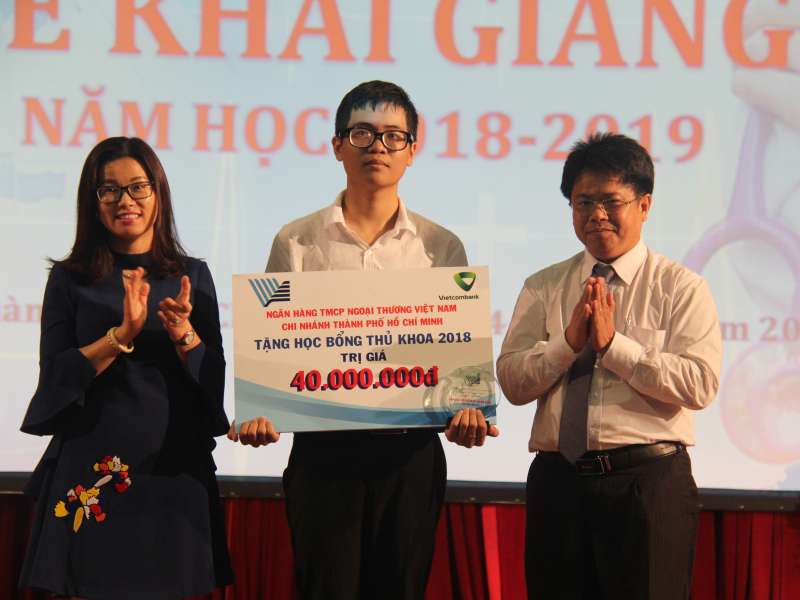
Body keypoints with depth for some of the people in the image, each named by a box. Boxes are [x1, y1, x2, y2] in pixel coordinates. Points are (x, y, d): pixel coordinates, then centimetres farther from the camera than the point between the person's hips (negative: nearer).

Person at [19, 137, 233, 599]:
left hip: (173, 469, 1)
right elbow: (56, 377, -5)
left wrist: (183, 333, -16)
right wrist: (123, 334, -18)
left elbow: (214, 379, 4)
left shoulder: (193, 276, 7)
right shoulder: (71, 279, 3)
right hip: (93, 468, -1)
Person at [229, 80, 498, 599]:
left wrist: (467, 411, -14)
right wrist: (259, 415, -14)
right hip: (322, 446, -1)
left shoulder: (442, 248, 8)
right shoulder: (296, 243, 6)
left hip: (410, 451, 1)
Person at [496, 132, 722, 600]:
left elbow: (700, 385, -12)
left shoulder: (682, 288, 1)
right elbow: (512, 383, 2)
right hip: (559, 479, 3)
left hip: (650, 482, -3)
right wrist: (568, 342, -14)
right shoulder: (543, 288, 12)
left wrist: (613, 344, -15)